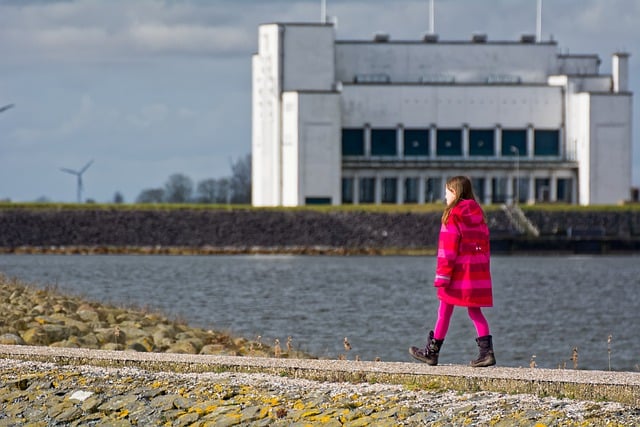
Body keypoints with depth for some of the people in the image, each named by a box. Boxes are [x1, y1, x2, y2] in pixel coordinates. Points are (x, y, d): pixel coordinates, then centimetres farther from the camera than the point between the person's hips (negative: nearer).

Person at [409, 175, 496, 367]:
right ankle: (486, 351, -5)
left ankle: (432, 352, 11)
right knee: (475, 311, 8)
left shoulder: (453, 215, -9)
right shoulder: (479, 213, 11)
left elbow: (447, 249, -12)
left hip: (459, 271, -6)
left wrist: (442, 277, -12)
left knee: (445, 311, 3)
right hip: (478, 271, 6)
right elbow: (484, 243, 13)